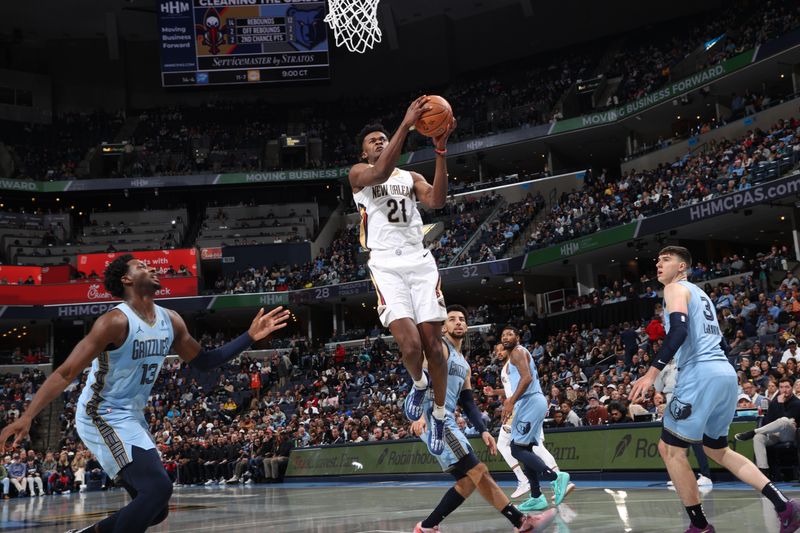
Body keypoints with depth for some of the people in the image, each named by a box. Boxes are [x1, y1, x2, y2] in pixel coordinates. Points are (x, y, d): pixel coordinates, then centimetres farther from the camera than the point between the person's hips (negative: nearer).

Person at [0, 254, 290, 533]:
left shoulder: (170, 320, 4)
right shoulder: (116, 321, -20)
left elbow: (202, 361, 15)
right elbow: (67, 373, -21)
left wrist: (250, 336, 6)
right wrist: (27, 416, -32)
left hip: (131, 416, 9)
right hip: (102, 416, -9)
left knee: (155, 508, 11)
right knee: (158, 487, -24)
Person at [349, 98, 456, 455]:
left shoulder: (411, 177, 20)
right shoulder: (359, 173, 9)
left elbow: (437, 201, -3)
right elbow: (381, 172, -18)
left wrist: (440, 150, -12)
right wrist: (406, 124, -25)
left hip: (420, 262, 3)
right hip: (387, 267, -3)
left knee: (433, 345, -1)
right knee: (410, 345, -19)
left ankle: (439, 417, 18)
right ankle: (418, 384, 16)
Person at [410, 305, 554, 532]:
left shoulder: (464, 365, 24)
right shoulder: (439, 347, -3)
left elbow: (468, 402, 21)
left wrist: (483, 431, 8)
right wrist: (422, 414, -32)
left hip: (446, 421, 10)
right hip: (432, 419, -10)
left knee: (468, 481, 6)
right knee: (479, 471, -12)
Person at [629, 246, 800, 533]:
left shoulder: (676, 288, -1)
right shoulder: (700, 293, 27)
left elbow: (679, 330, -19)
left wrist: (653, 371, -23)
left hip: (701, 374, -9)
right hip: (726, 374, 9)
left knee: (670, 450, 0)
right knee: (716, 450, 21)